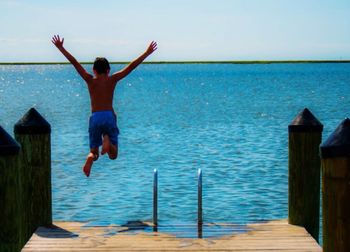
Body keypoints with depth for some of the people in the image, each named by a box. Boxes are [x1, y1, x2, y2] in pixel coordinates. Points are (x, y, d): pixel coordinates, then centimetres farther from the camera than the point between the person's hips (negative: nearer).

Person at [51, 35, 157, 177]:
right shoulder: (112, 80, 4)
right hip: (109, 116, -1)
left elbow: (74, 62, 5)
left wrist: (60, 48, 11)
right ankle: (108, 142, -29)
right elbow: (132, 66, 7)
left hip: (95, 118, 1)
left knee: (93, 152, 12)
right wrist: (147, 53, 14)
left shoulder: (90, 80, 5)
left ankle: (90, 158, -27)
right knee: (113, 155, 6)